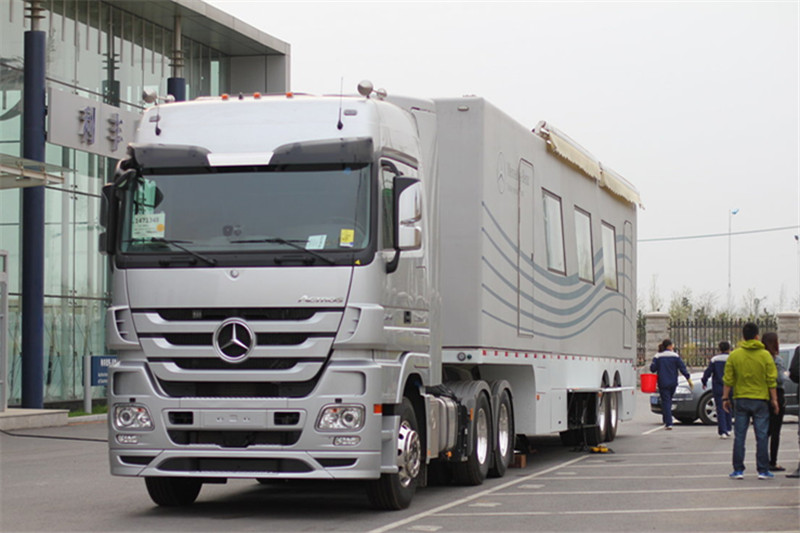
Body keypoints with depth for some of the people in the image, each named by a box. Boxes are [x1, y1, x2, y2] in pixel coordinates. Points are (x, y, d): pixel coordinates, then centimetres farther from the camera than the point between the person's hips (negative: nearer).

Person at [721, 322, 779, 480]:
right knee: (761, 436, 3)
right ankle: (763, 470, 4)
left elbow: (728, 380, -1)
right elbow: (771, 380, -3)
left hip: (740, 400, 1)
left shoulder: (734, 355, -2)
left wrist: (725, 398, 6)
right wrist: (774, 399, 4)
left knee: (739, 436, 5)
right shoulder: (765, 355, -3)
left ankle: (738, 470, 5)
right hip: (760, 400, -1)